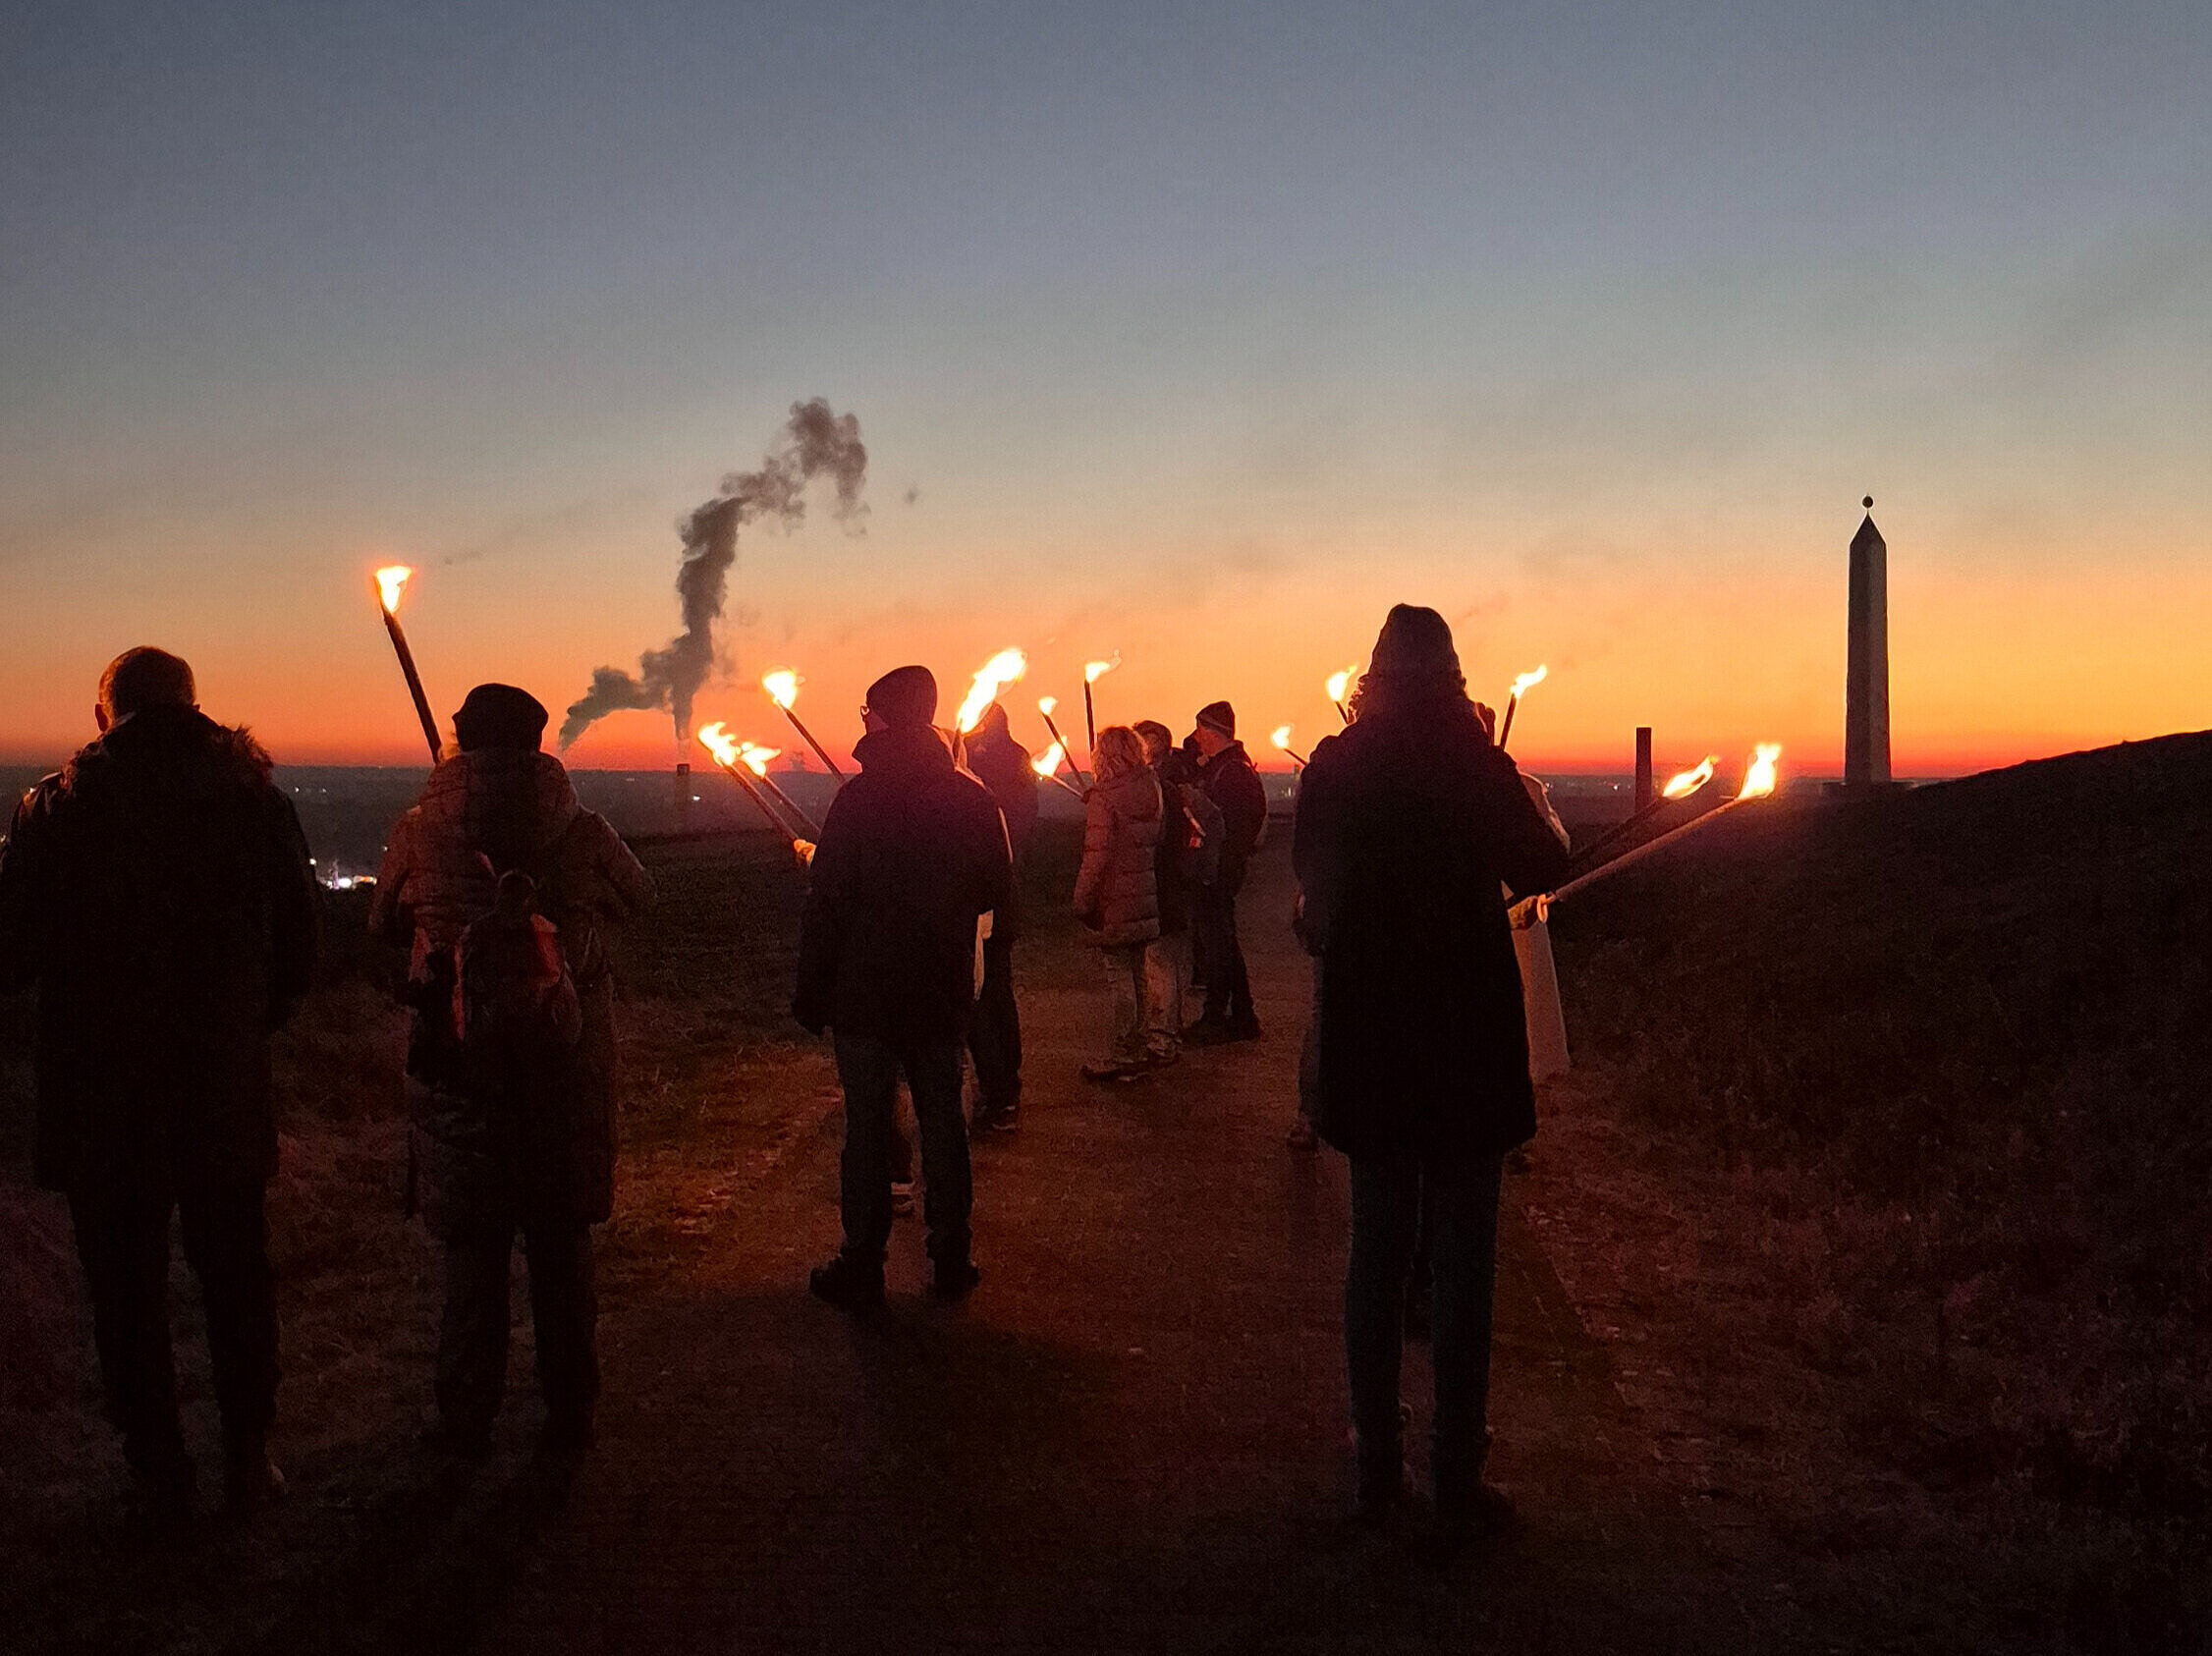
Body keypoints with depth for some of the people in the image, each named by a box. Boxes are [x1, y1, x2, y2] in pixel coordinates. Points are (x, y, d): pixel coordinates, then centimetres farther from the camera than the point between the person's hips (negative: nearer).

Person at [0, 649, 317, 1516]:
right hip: (228, 1094, 2)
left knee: (128, 1288, 12)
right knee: (237, 1278, 16)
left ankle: (159, 1473, 20)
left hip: (103, 1100, -1)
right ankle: (248, 1460, 24)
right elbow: (300, 948, 1)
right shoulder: (256, 799, -3)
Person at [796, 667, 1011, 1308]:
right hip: (942, 992, 4)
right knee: (942, 1118, 12)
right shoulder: (973, 798, 0)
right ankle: (950, 1261, 18)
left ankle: (862, 1268, 8)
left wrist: (810, 991, -6)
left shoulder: (858, 798, -12)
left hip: (865, 990, -4)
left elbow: (826, 901, -12)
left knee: (867, 1124, 3)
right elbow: (997, 890, 9)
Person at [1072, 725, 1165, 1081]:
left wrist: (1082, 901, -11)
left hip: (1115, 905, -7)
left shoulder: (1104, 797, -15)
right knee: (1136, 974, 16)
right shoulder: (1152, 789, 7)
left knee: (1119, 977, -2)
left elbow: (1097, 856, -18)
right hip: (1146, 901, 7)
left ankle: (1120, 1058, 3)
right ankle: (1135, 1050, 25)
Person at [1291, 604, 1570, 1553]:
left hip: (1367, 1041, 3)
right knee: (1463, 1262, 3)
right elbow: (1542, 870, 1)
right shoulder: (1472, 765, -11)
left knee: (1376, 1253, 13)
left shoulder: (1332, 769, -2)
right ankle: (1457, 1485, 7)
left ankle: (1379, 1470, 20)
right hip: (1465, 1038, -3)